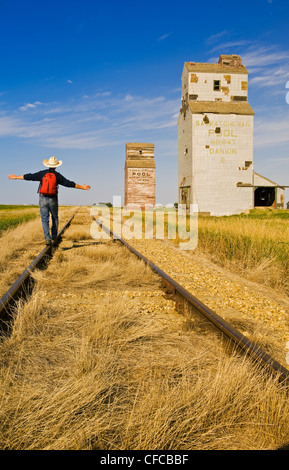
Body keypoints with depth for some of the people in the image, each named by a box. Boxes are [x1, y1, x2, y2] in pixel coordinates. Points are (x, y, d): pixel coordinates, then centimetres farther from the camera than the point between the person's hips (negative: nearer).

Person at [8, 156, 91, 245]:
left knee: (45, 219, 3)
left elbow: (29, 177, 5)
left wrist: (16, 177, 19)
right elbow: (69, 183, -2)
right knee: (55, 218, 18)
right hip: (53, 199, 0)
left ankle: (47, 238, -10)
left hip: (43, 199, 0)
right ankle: (53, 238, 17)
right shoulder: (57, 175, -2)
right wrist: (82, 187, 5)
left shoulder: (42, 173, 0)